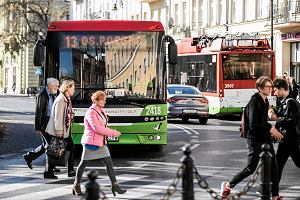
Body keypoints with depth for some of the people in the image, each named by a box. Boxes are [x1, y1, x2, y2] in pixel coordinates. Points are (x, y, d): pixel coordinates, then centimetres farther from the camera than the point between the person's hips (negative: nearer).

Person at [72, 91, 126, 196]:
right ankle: (76, 185, 18)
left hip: (101, 143, 8)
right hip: (90, 142, -8)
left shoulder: (102, 111, 11)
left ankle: (115, 185, 2)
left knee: (109, 163, 1)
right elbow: (97, 128, -25)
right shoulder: (91, 112, -17)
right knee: (83, 163, 5)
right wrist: (113, 133, -22)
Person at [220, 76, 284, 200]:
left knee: (273, 166, 5)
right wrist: (270, 129, -23)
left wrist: (272, 131, 9)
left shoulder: (265, 101, 10)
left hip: (265, 138, 8)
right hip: (255, 139, -8)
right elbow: (253, 124, -23)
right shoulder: (255, 101, -17)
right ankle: (228, 185, 16)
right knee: (251, 168, -2)